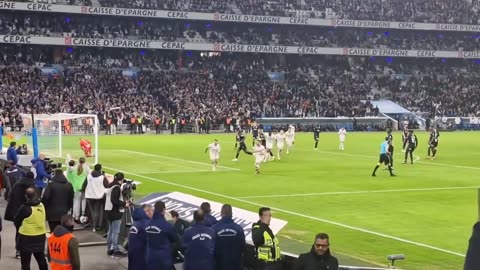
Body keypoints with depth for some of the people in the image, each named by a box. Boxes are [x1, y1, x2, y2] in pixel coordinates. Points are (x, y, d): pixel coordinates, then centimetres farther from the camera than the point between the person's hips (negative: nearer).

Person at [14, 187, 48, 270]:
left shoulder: (25, 208, -19)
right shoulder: (41, 205, -2)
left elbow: (16, 222, -7)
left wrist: (21, 229, 10)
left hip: (26, 238, -5)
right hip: (40, 236, 6)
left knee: (25, 261, 5)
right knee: (41, 259, 19)